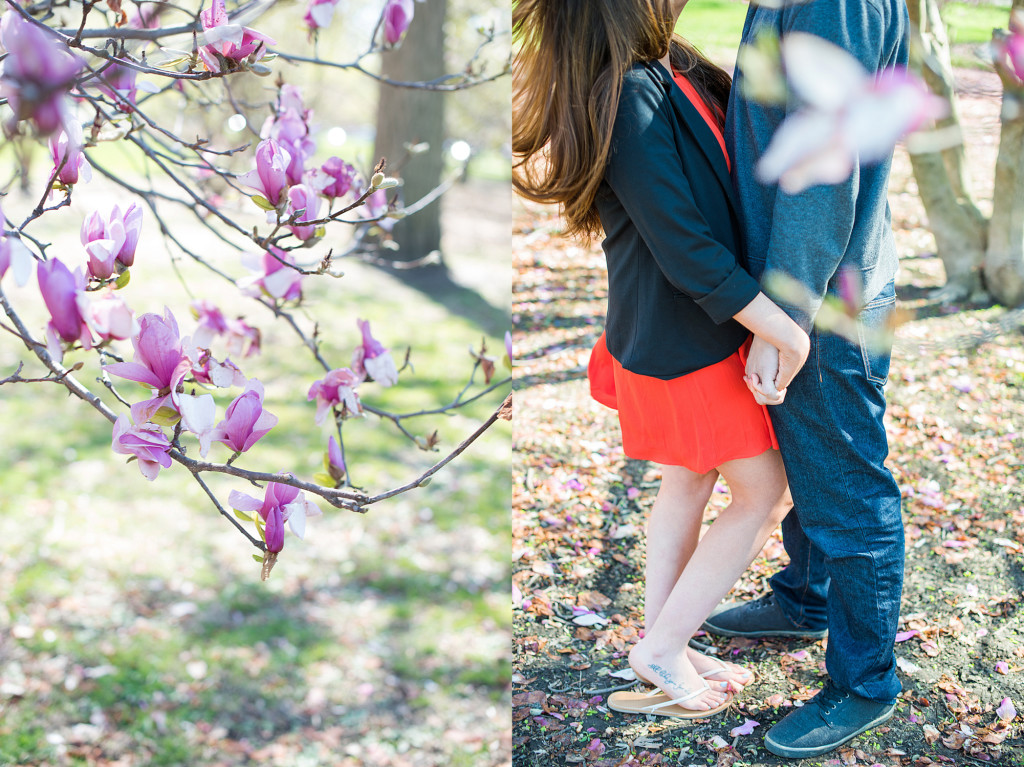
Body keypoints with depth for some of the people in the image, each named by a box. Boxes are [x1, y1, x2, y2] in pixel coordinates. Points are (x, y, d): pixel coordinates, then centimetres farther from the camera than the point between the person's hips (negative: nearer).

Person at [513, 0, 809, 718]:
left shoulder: (666, 69, 0)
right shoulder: (633, 98, -28)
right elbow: (684, 248, -26)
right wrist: (783, 329, -19)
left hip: (682, 329, 9)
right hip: (684, 342, -9)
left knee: (685, 489, 20)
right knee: (766, 493, 6)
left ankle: (662, 646, 34)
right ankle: (660, 652, 18)